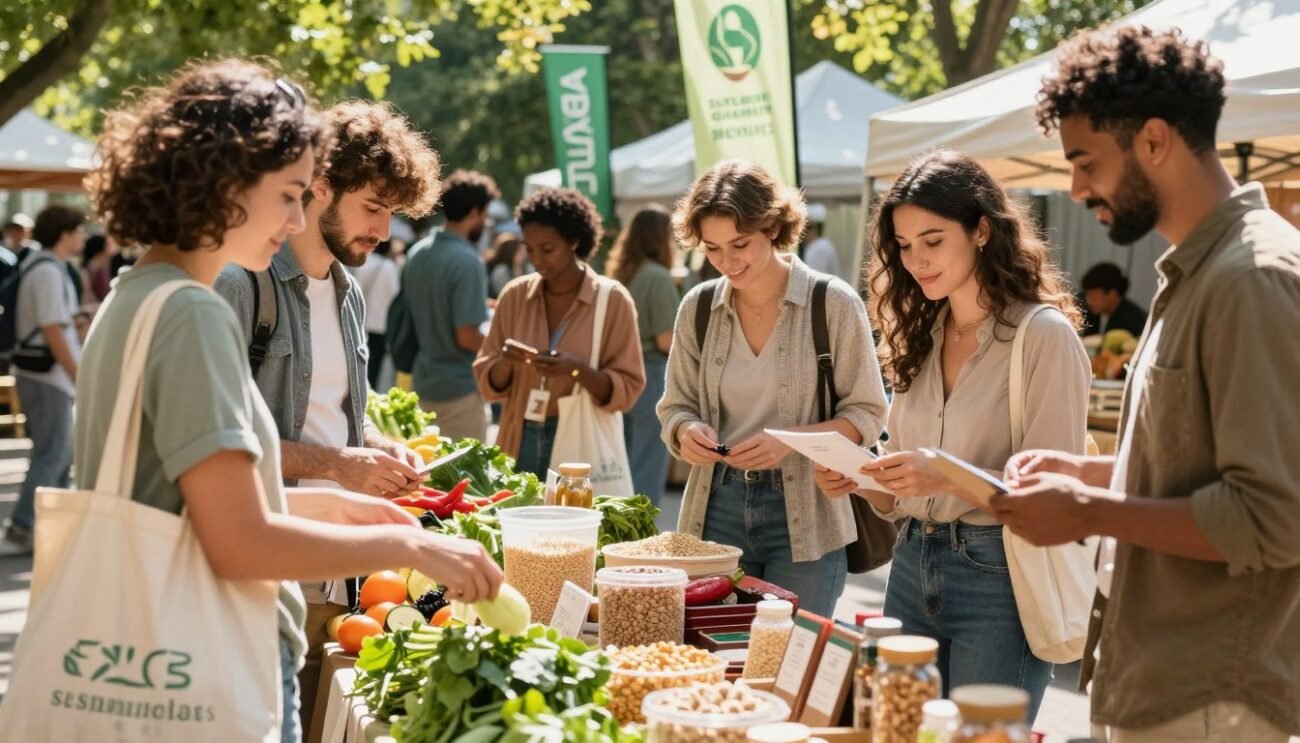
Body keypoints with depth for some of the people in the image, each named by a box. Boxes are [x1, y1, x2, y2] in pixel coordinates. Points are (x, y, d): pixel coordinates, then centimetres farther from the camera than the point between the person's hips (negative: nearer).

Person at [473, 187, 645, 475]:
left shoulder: (613, 300, -5)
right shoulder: (515, 295, 4)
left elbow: (627, 389, -6)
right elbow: (487, 383, 7)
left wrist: (577, 370, -21)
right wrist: (505, 363, -14)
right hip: (519, 443, 3)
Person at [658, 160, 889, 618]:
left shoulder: (834, 304, -5)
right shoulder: (698, 308, 5)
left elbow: (867, 414, -3)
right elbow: (675, 407, 14)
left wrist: (791, 440, -19)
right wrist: (687, 431, -10)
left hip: (804, 517, -3)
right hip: (718, 509, 3)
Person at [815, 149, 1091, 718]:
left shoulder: (1043, 334, -10)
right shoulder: (921, 335, 11)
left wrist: (948, 478, -26)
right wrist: (862, 479, -6)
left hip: (997, 578, -6)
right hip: (913, 568, 6)